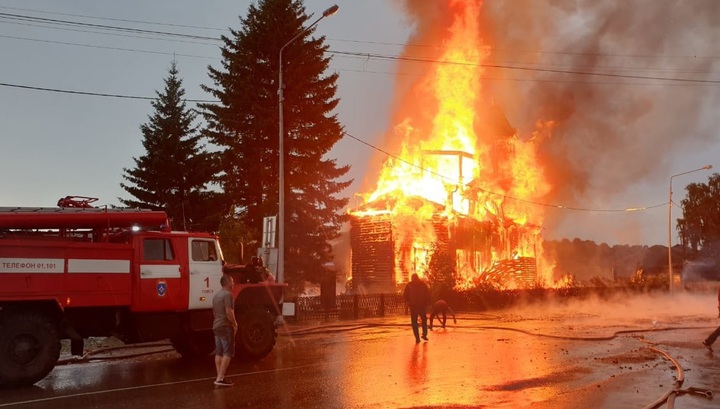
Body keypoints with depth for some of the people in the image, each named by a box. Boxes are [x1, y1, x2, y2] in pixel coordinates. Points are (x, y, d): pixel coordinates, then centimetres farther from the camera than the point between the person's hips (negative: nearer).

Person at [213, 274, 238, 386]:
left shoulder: (216, 295, 16)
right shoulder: (227, 294, -14)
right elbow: (229, 312, -21)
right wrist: (235, 324, -10)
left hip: (216, 326, 9)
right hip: (226, 326, -9)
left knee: (219, 353, 10)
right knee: (228, 353, -8)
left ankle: (219, 377, 12)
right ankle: (220, 378, -14)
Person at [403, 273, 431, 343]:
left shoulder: (409, 285, 0)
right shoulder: (423, 284, 2)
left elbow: (405, 295, -1)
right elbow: (428, 294, -1)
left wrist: (408, 302, 14)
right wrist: (427, 303, 6)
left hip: (413, 306, -1)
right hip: (422, 305, 1)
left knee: (414, 322, 5)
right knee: (424, 320, 20)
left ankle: (417, 338, -2)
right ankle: (424, 334, 9)